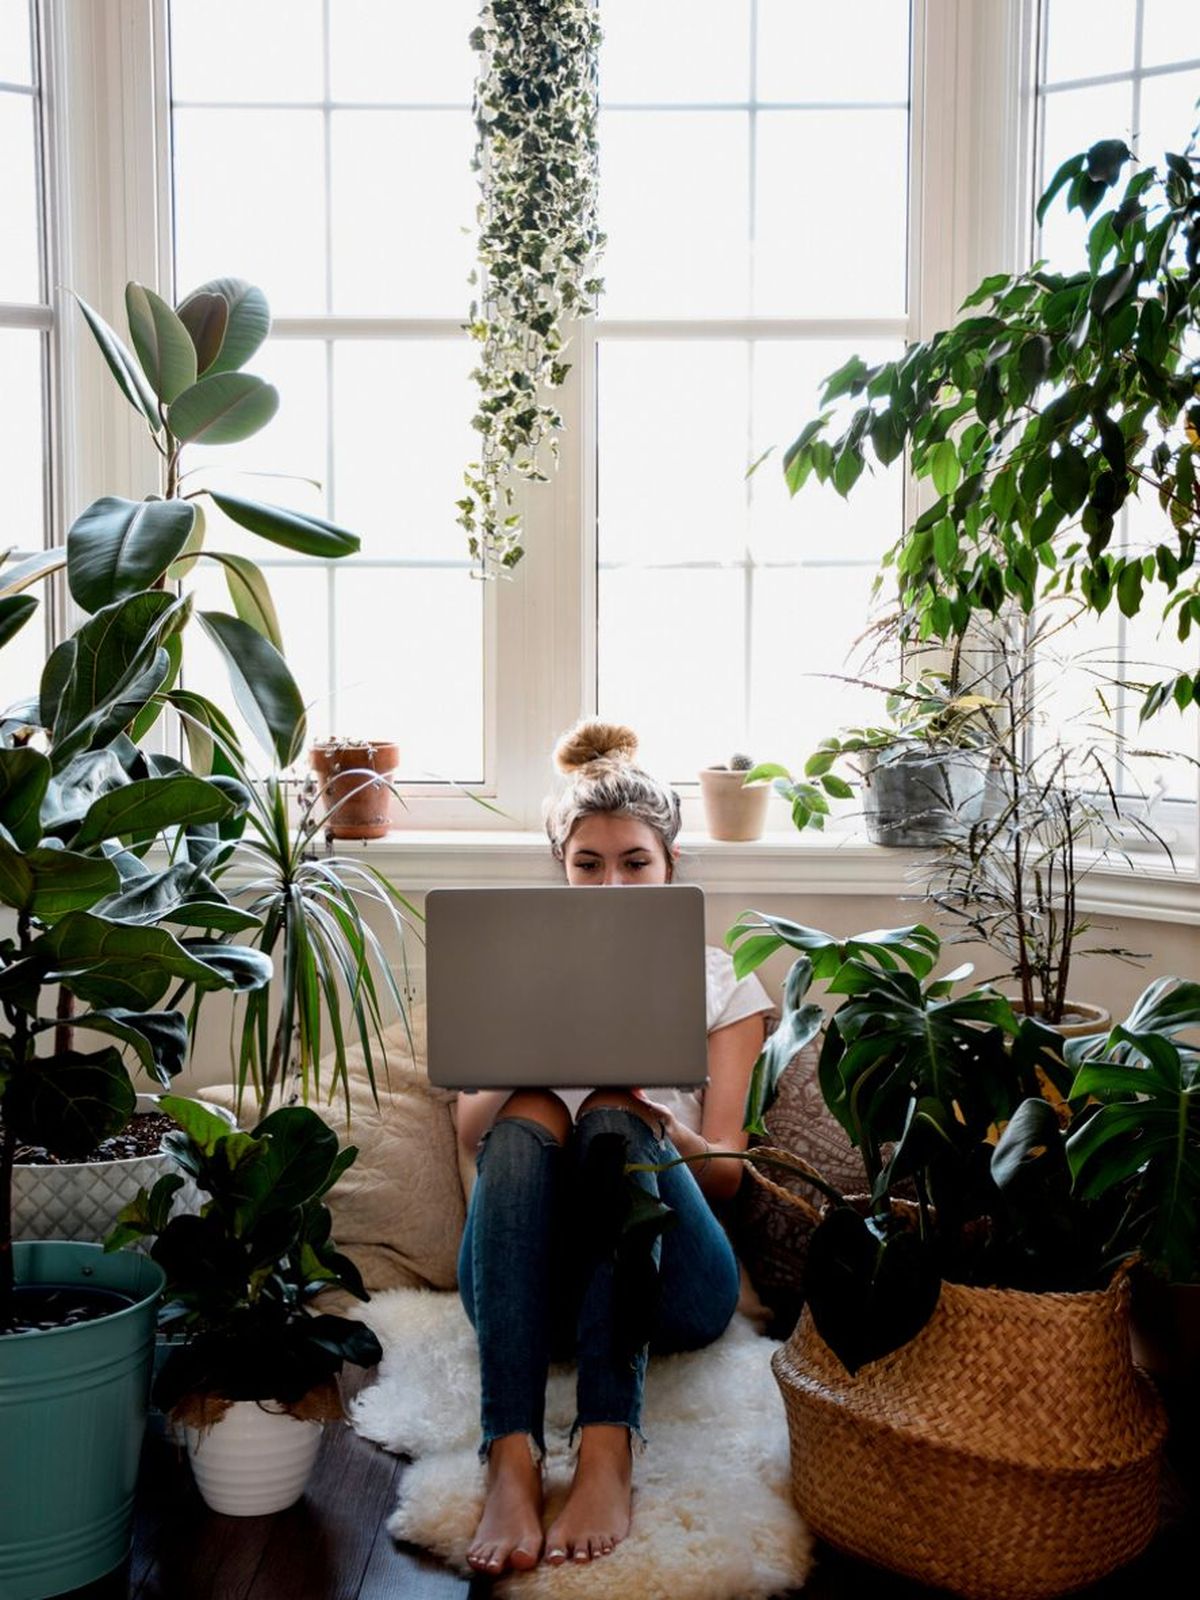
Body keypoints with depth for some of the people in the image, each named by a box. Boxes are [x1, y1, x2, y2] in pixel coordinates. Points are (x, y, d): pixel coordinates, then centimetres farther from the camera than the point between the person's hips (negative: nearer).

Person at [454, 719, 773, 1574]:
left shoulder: (722, 981, 16)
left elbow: (726, 1174, 5)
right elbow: (471, 1133, 5)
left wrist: (649, 1114, -17)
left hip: (664, 1272, -1)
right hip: (532, 1273, 1)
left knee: (614, 1118, -30)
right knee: (527, 1119, -30)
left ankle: (608, 1454, -44)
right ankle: (511, 1459, -45)